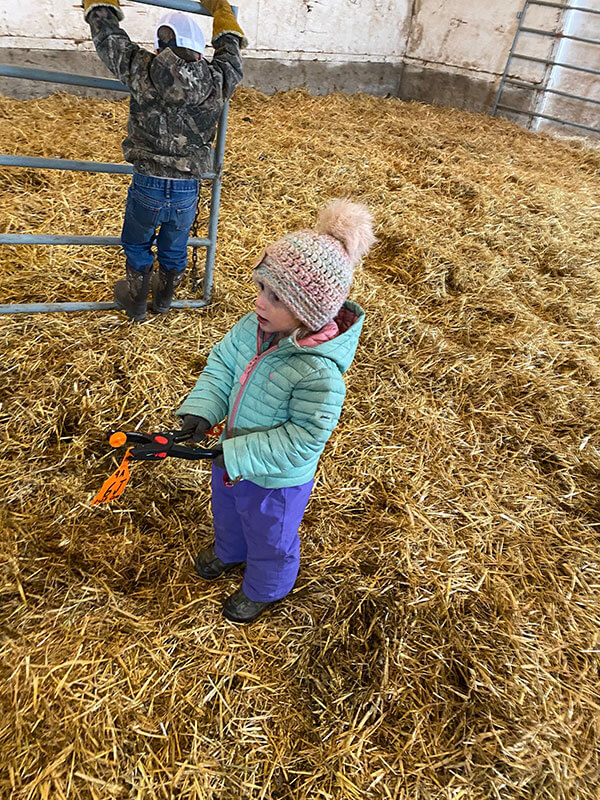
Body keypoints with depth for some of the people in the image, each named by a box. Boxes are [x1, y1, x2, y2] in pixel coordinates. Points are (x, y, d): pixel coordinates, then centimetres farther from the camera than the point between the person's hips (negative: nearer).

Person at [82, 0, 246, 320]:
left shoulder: (143, 70, -12)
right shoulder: (217, 82, -5)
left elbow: (105, 31, 5)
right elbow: (230, 46, 18)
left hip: (147, 186, -2)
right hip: (187, 191, 2)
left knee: (137, 245, 24)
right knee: (174, 249, 26)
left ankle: (135, 300, 42)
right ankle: (164, 296, 48)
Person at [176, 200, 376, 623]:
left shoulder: (319, 374, -39)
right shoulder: (255, 326, -18)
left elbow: (300, 442, -32)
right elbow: (222, 363, -4)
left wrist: (237, 456, -31)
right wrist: (201, 410, -18)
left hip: (276, 480, -7)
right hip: (234, 458, 7)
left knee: (269, 539, 25)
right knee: (226, 508, 36)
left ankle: (264, 589, 58)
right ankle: (229, 550, 71)